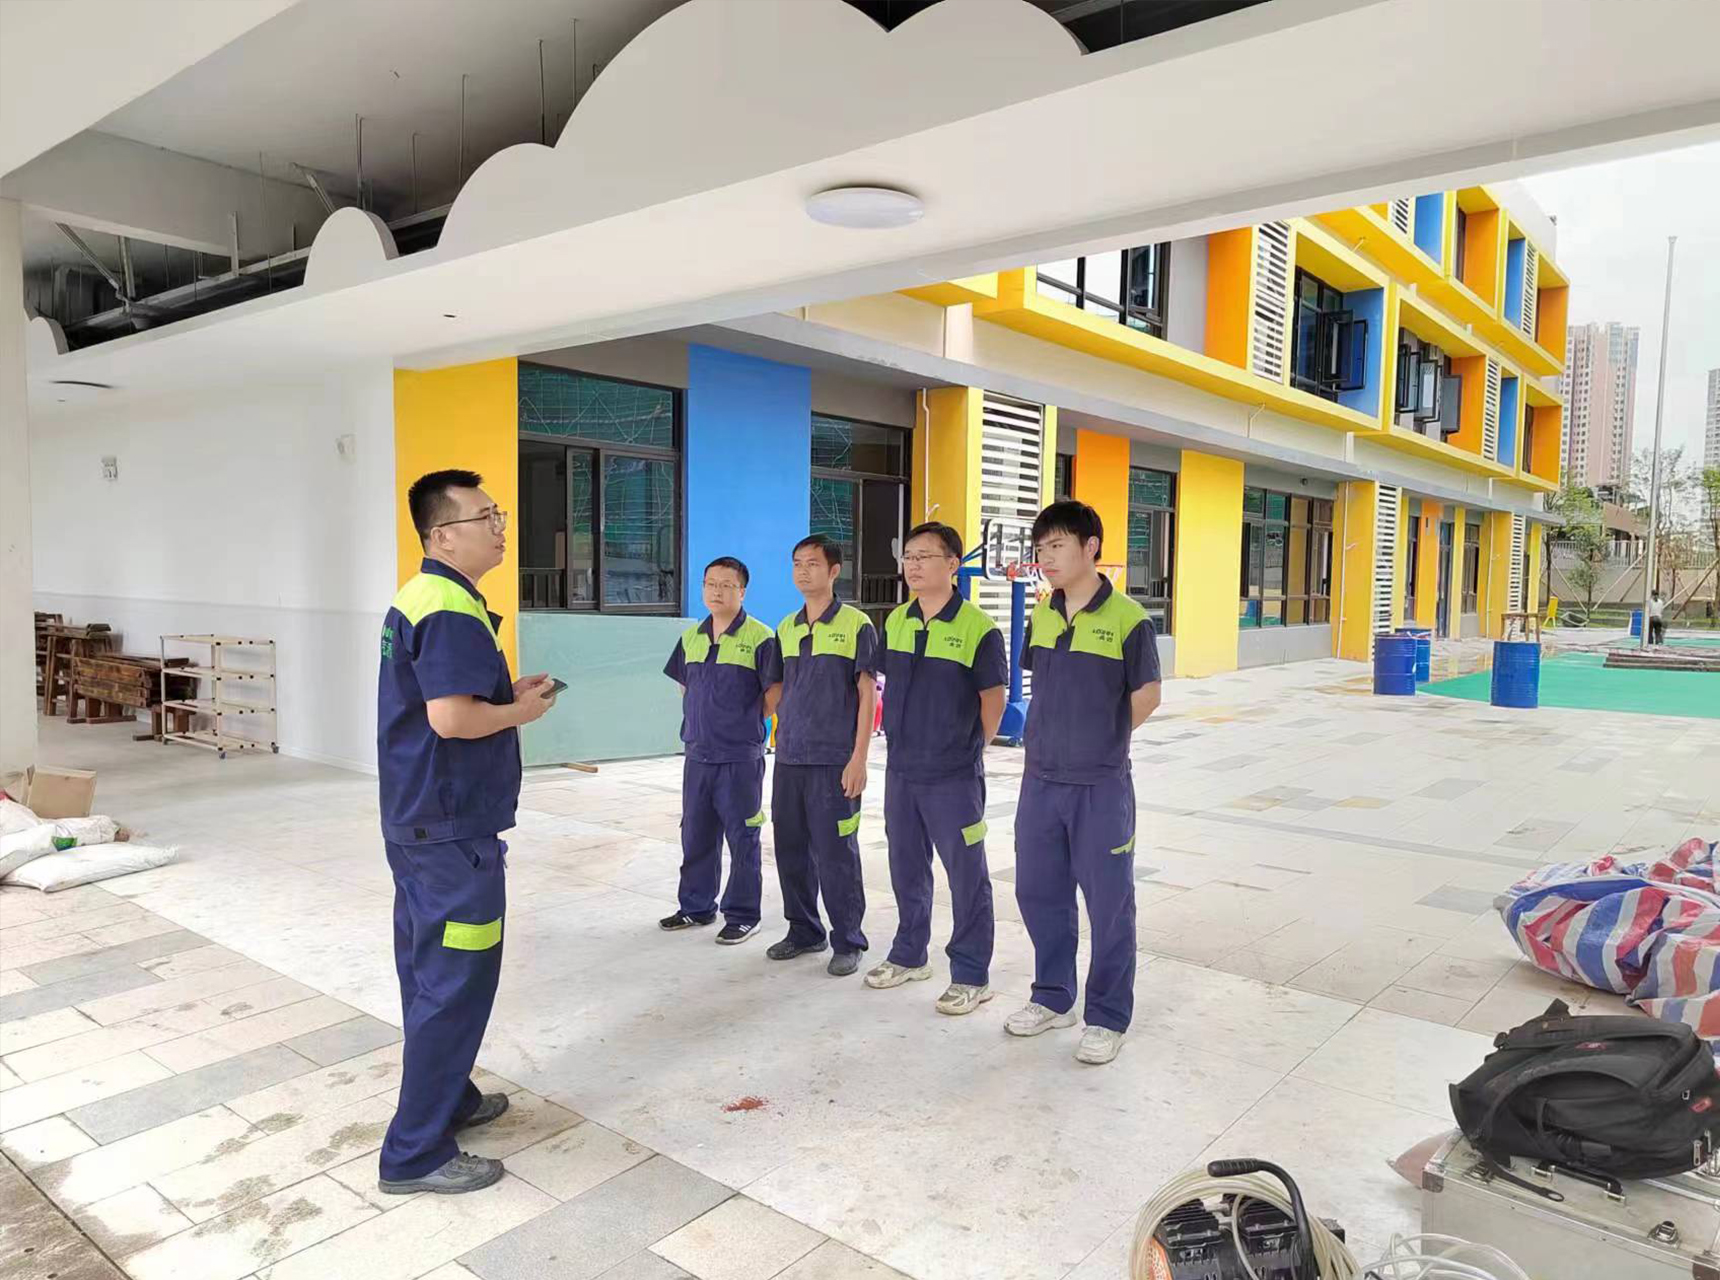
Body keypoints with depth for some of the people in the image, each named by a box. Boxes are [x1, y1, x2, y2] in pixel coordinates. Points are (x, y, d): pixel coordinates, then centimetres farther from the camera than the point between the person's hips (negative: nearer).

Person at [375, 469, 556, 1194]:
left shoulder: (415, 599, 12)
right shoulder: (453, 612, -20)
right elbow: (452, 718, -29)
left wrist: (504, 692, 10)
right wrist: (520, 711, -13)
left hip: (415, 819, 11)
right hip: (453, 828, -11)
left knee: (429, 971, 20)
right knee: (456, 982, -1)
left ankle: (448, 1098, 37)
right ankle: (417, 1153, 9)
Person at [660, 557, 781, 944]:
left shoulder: (759, 638, -10)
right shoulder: (691, 637, 9)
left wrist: (745, 722, -2)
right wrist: (699, 721, 12)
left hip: (740, 756, -6)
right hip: (698, 753, 6)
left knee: (741, 838, 3)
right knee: (695, 834, 15)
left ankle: (742, 915, 14)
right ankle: (696, 907, 29)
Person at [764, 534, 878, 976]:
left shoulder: (856, 625, -5)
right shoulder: (786, 628, 12)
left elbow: (867, 693, -7)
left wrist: (858, 758, -12)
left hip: (834, 760, -6)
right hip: (789, 758, 6)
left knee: (835, 853, -1)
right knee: (790, 849, 12)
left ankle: (848, 942, 13)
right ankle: (804, 931, 28)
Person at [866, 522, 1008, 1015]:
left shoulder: (979, 629, -14)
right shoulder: (894, 621, 5)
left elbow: (993, 700, -7)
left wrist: (967, 749, -1)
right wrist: (904, 737, 13)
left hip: (953, 776, -6)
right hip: (901, 770, 6)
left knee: (966, 876, 4)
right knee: (906, 868, 18)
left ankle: (971, 977, 16)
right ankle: (909, 955, 35)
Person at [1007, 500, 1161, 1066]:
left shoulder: (1126, 618, -13)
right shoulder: (1040, 614, 4)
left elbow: (1146, 695, -5)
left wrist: (1100, 741, 3)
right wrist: (1052, 741, 9)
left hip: (1101, 786, -5)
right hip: (1040, 780, 6)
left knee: (1108, 902, 6)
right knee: (1038, 892, 15)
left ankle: (1107, 1017, 22)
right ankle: (1053, 998, 33)